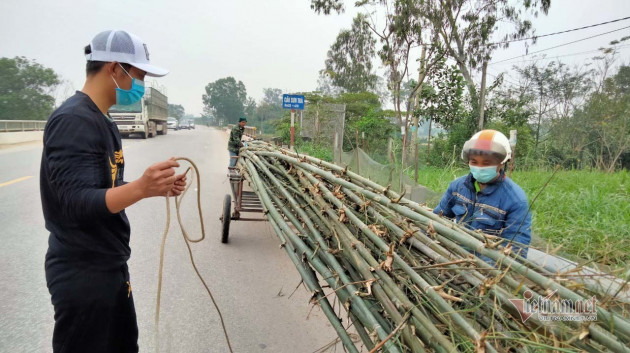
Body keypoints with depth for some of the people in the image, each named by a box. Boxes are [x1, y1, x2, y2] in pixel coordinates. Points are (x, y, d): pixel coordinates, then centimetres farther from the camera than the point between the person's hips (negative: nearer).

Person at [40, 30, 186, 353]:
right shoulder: (73, 120, -20)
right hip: (82, 273, -9)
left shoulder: (103, 121, 11)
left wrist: (154, 187, 4)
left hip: (111, 266, 9)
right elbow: (78, 203, -27)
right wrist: (140, 188, -41)